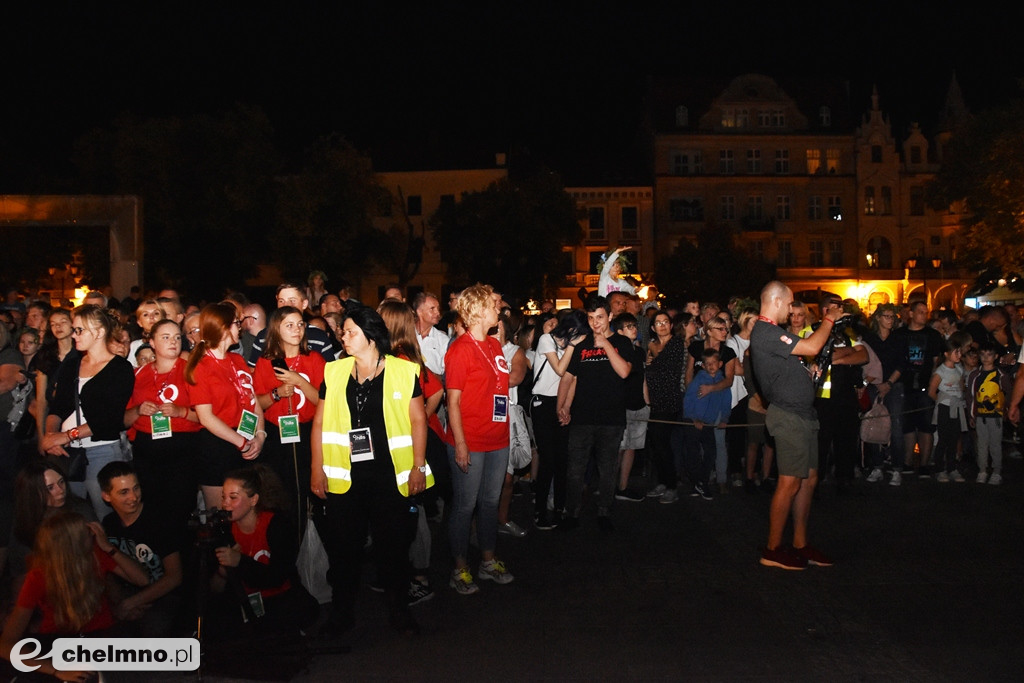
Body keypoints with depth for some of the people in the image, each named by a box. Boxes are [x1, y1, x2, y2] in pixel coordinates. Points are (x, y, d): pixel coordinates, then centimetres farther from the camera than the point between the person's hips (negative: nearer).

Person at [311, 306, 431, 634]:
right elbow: (320, 422, 8)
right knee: (343, 546, 9)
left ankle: (398, 608, 25)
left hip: (391, 475, -2)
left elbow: (418, 419, 1)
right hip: (344, 476, 2)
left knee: (393, 544, 8)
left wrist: (419, 466, -3)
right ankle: (341, 612, 25)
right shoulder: (334, 372, 5)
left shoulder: (403, 372, -2)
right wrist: (317, 469, 5)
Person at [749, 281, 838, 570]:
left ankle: (800, 544, 19)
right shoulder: (765, 332, -16)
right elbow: (811, 347, -20)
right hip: (788, 415, -10)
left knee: (809, 479, 12)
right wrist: (829, 319, -6)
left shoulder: (773, 332, 18)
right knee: (790, 482, -7)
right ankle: (773, 550, 0)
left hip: (802, 414, 10)